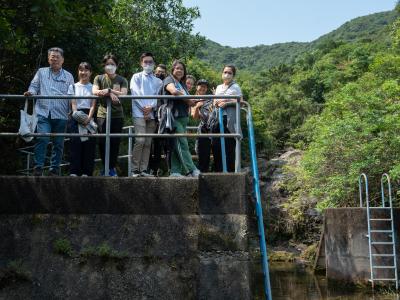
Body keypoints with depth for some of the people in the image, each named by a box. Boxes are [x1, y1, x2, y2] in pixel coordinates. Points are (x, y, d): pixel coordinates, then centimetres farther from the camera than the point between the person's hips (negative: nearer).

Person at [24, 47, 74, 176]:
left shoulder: (68, 76, 15)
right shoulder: (41, 72, 16)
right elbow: (34, 86, 10)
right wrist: (30, 92, -13)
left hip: (61, 115, 1)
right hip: (43, 113, -1)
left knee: (58, 143, 5)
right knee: (42, 139, -16)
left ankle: (54, 169, 14)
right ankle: (38, 168, -9)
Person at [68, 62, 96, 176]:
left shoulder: (93, 87, 11)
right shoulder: (73, 86, 12)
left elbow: (93, 105, 2)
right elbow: (73, 104, 4)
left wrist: (88, 118, -14)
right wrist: (77, 115, -13)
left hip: (89, 117, 0)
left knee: (89, 144, -3)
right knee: (75, 143, -7)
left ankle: (86, 172, 1)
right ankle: (74, 171, -5)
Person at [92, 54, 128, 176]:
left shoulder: (122, 80, 11)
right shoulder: (99, 78, 13)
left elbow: (123, 94, -6)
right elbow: (95, 91, -4)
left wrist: (108, 90, -13)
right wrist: (111, 93, -16)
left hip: (117, 115, 0)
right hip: (102, 115, 0)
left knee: (115, 142, -2)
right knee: (103, 142, -4)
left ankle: (112, 167, 8)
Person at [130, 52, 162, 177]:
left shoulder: (158, 81, 18)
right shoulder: (136, 77, 11)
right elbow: (135, 93, -1)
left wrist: (151, 107, -11)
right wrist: (144, 108, -10)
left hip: (152, 114, 4)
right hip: (139, 113, -4)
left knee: (148, 143, 2)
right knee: (140, 140, -15)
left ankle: (143, 169, 5)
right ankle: (135, 169, -11)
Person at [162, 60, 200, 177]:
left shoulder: (183, 84, 25)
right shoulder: (169, 80, 1)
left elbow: (188, 101, 20)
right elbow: (174, 91, -21)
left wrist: (190, 103, -4)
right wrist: (188, 99, -9)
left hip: (183, 117, 8)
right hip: (174, 116, -8)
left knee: (178, 145, 5)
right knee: (182, 144, -13)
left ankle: (175, 172, 6)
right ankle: (192, 170, -16)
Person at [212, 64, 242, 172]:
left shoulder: (235, 87, 6)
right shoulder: (218, 87, 24)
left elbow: (240, 102, -6)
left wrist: (226, 103, -15)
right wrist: (216, 102, 0)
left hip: (229, 120, -5)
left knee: (229, 146, -8)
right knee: (216, 145, 0)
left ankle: (230, 171, -3)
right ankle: (218, 171, 7)